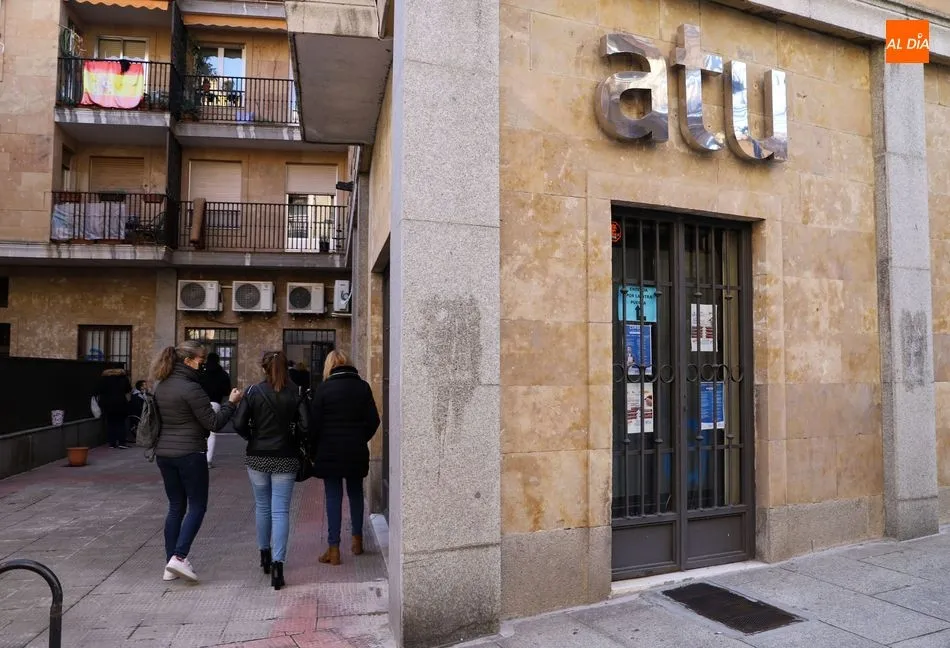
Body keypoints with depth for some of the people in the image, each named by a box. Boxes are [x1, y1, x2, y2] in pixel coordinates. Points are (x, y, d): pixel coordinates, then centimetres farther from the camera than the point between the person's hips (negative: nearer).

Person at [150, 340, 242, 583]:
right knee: (197, 506, 4)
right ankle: (179, 556, -6)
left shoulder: (159, 385, 8)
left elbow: (157, 418, 18)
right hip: (189, 454, -8)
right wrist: (231, 403, -4)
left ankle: (171, 566, 16)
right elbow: (213, 423, -14)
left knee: (175, 507, 13)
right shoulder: (190, 388, -17)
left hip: (163, 453, 8)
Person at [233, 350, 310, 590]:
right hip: (285, 460, -1)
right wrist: (293, 441, 7)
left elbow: (239, 424, -10)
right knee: (281, 511, 1)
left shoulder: (253, 392, -5)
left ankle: (265, 556, 33)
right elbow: (305, 426, -12)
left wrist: (252, 438, 9)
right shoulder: (294, 394, -4)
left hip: (257, 458, 1)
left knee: (262, 507, 18)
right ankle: (277, 565, -6)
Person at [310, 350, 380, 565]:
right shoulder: (362, 386, 1)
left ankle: (334, 549, 5)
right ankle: (357, 540, 28)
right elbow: (373, 420, 1)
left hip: (329, 452, -3)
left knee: (333, 497, 3)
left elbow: (314, 423, -8)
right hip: (356, 451, 3)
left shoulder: (323, 388, -8)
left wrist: (315, 451, 4)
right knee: (355, 493, 18)